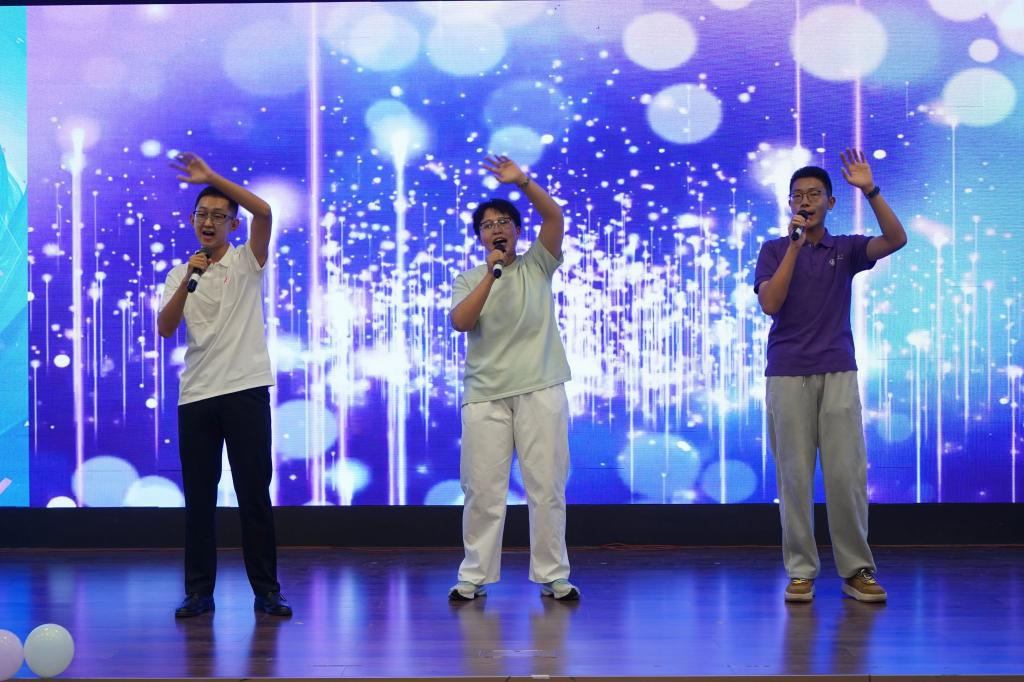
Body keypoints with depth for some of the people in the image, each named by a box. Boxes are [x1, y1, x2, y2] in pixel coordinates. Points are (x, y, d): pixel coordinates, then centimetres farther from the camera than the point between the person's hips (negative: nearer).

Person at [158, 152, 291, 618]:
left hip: (245, 389, -3)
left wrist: (212, 178, -17)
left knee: (254, 492, -1)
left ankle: (266, 590, 5)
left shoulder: (246, 262, 3)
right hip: (196, 395, 3)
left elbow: (264, 212, -15)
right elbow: (165, 329, -2)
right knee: (199, 496, 5)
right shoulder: (179, 275, 12)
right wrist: (188, 281, -14)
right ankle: (199, 591, 12)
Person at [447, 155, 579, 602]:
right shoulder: (468, 280, 11)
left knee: (546, 485, 0)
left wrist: (522, 181, -16)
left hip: (540, 389, 0)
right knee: (482, 489, 1)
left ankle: (552, 576, 6)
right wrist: (491, 274, -11)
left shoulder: (537, 266, 10)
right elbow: (459, 321, -8)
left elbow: (554, 217, -5)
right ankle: (475, 576, 8)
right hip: (485, 394, 1)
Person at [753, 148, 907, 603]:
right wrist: (794, 245, -9)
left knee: (847, 473, -4)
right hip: (788, 374, 0)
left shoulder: (846, 249, 11)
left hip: (838, 373, 1)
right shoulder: (775, 250, 9)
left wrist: (870, 191, -16)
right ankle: (801, 571, 4)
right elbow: (770, 304, -6)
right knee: (794, 475, -1)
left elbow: (896, 240, -7)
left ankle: (856, 570, 3)